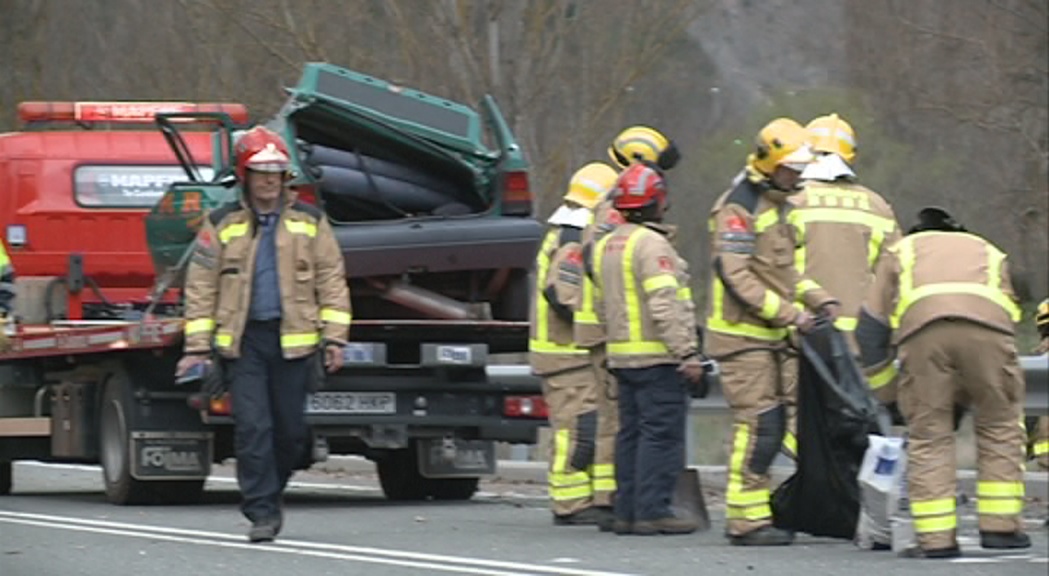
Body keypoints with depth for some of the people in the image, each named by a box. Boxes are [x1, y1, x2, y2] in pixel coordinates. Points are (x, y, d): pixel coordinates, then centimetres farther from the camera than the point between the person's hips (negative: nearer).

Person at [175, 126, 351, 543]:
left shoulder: (309, 223, 8)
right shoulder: (222, 225, 5)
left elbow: (331, 281, 9)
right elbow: (201, 286, 5)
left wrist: (334, 337, 1)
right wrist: (197, 347, 0)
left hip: (294, 339, 1)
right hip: (243, 340, -1)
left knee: (290, 430, 4)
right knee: (252, 427, -9)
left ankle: (269, 497, 25)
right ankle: (262, 513, -6)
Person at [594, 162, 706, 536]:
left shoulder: (606, 246, 16)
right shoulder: (651, 244, -14)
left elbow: (603, 307, 21)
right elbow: (665, 305, -21)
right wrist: (687, 353, -21)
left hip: (621, 356, 9)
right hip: (657, 358, -9)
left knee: (631, 433, 11)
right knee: (661, 435, -7)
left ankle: (627, 511, 12)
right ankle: (652, 511, -10)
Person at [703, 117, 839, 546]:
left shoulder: (778, 204, 18)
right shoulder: (737, 207, -14)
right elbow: (736, 277, -21)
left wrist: (820, 300, 6)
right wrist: (790, 314, -22)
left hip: (776, 335, 9)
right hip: (743, 334, -9)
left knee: (785, 424, 5)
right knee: (757, 425, -11)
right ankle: (746, 522, -7)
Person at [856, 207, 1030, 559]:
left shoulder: (901, 252, 36)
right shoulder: (990, 254, 39)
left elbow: (872, 323, 30)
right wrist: (966, 395, 44)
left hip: (921, 326, -1)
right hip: (987, 325, 1)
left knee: (928, 437, 7)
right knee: (1000, 427, 16)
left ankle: (936, 538, 2)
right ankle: (1000, 527, 12)